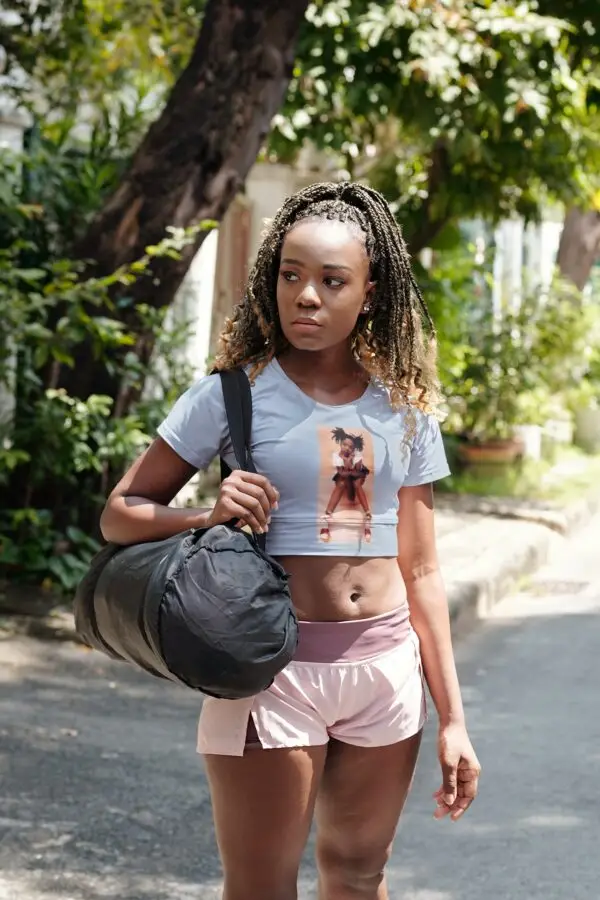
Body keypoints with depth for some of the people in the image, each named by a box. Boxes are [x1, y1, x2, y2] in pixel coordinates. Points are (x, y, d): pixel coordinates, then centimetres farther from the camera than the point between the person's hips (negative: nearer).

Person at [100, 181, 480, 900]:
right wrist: (210, 515, -22)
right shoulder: (234, 394, -5)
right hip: (275, 670, -3)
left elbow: (420, 571, 8)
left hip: (387, 668, 4)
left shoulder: (404, 409, 5)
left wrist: (452, 717, 6)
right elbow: (119, 515, -2)